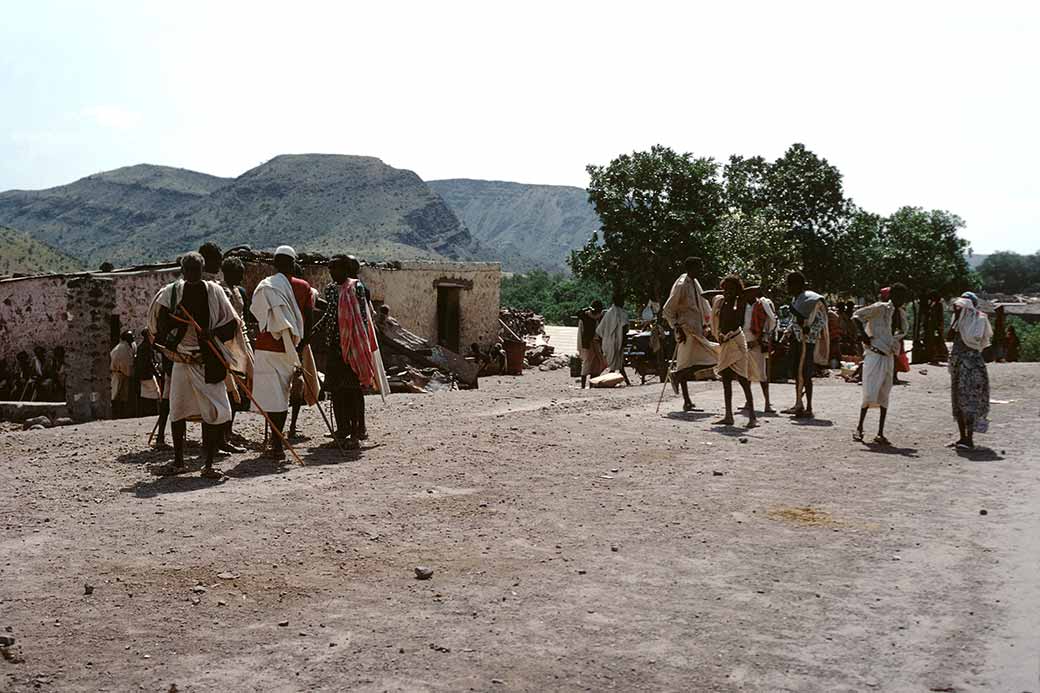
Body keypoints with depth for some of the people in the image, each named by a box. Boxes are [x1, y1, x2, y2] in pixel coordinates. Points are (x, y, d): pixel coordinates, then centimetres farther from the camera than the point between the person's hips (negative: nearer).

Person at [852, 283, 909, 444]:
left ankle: (880, 434, 9)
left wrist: (899, 339, 12)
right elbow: (857, 316, -11)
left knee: (884, 396, 6)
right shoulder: (880, 308, -8)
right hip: (874, 354, -7)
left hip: (889, 357, 7)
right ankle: (859, 428, 7)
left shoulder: (901, 313, 13)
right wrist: (864, 335, -15)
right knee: (870, 393, -9)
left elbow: (903, 329, 31)